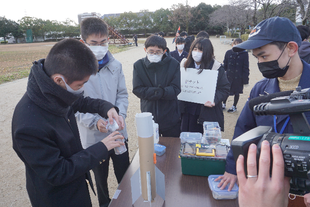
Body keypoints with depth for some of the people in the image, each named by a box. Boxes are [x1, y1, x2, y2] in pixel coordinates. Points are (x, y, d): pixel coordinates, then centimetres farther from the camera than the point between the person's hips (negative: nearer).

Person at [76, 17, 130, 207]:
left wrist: (120, 114, -15)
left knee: (125, 175, 20)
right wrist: (95, 122, -26)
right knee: (101, 178, 22)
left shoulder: (115, 65, -4)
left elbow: (122, 94, 2)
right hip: (94, 137, -2)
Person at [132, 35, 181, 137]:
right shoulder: (138, 65, -4)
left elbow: (175, 89, -12)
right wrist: (157, 91, -25)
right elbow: (137, 89, -11)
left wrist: (162, 92, -32)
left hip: (170, 118, 0)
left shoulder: (173, 64, -8)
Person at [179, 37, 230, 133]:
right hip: (186, 112, 3)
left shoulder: (217, 68, -3)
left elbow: (225, 89, -4)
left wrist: (214, 100, -22)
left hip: (207, 114, -3)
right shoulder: (185, 64, 10)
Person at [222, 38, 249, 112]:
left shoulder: (244, 54, -5)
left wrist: (245, 78, -6)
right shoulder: (228, 53, 1)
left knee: (236, 92, 12)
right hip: (228, 76, 2)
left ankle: (234, 106, 31)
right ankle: (224, 104, 34)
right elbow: (225, 65, 8)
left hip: (238, 77, -2)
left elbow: (246, 67, -3)